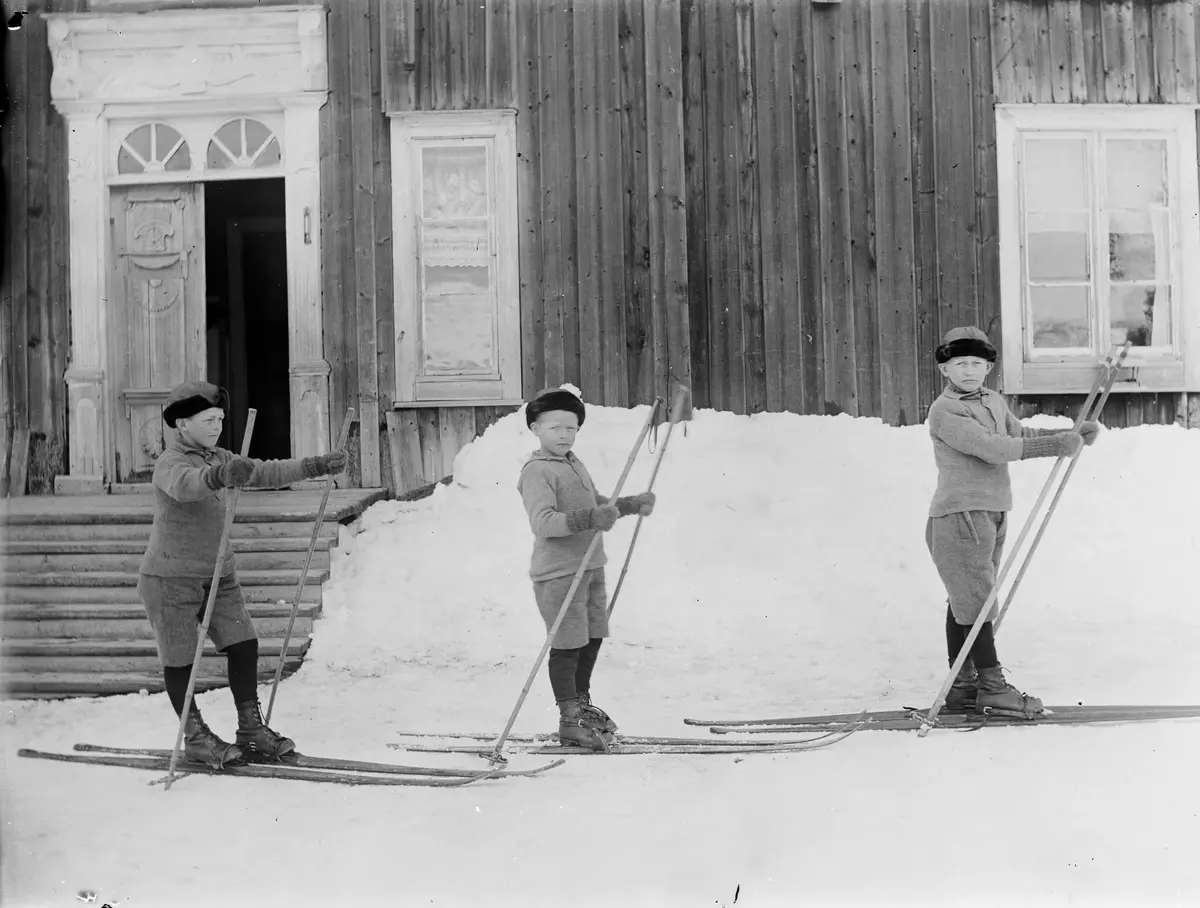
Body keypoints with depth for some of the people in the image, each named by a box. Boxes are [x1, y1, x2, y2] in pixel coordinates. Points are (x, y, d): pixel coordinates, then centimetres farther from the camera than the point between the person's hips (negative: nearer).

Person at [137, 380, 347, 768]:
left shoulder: (218, 459, 10)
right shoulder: (171, 463, -16)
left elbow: (264, 473, 11)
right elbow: (185, 484, -40)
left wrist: (315, 467, 3)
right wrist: (220, 475, -60)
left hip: (218, 576, 7)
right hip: (171, 579, -7)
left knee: (244, 644, 0)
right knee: (179, 659, 3)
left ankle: (251, 730, 9)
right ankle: (194, 736, 18)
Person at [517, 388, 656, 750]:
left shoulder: (575, 464, 15)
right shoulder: (537, 471, -14)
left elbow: (598, 504, 29)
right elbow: (543, 522, -27)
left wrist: (632, 504, 17)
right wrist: (590, 518, -37)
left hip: (590, 566, 9)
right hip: (558, 571, -9)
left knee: (592, 638, 17)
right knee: (568, 645, -3)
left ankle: (582, 703, 34)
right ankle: (570, 720, 5)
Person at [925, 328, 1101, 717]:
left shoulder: (993, 401, 14)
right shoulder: (944, 412, -15)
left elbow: (1019, 434, 24)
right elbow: (994, 449, -23)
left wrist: (1069, 435, 11)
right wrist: (1055, 445, -23)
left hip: (991, 516, 9)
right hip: (959, 515, -8)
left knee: (964, 602, 13)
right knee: (976, 601, -6)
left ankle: (961, 686, 18)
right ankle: (992, 689, -1)